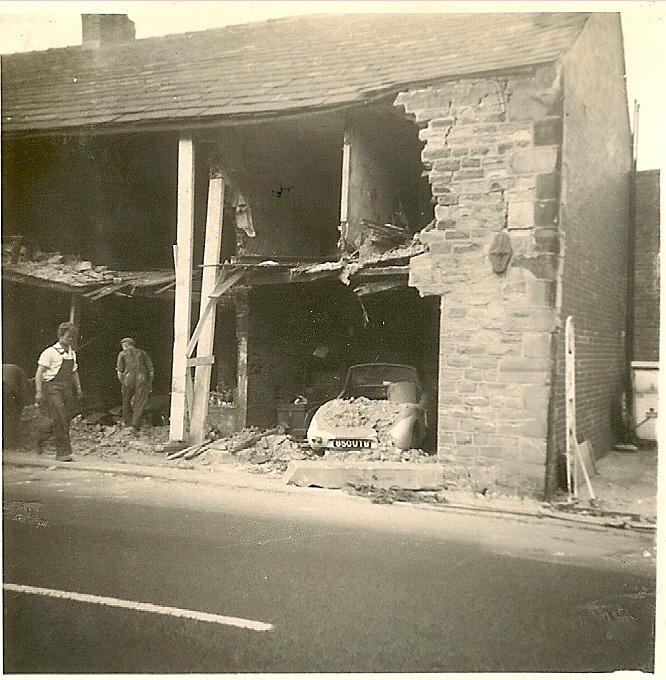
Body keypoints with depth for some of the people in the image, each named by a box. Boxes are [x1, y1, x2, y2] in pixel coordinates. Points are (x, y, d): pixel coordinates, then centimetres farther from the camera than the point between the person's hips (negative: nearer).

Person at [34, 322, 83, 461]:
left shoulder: (72, 353, 14)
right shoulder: (50, 352, -5)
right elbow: (39, 373, -7)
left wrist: (78, 387, 13)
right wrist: (39, 391, -13)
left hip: (67, 388, 7)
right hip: (52, 387, -7)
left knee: (67, 418, 4)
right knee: (60, 419, -13)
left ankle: (41, 434, 28)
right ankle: (63, 452, -7)